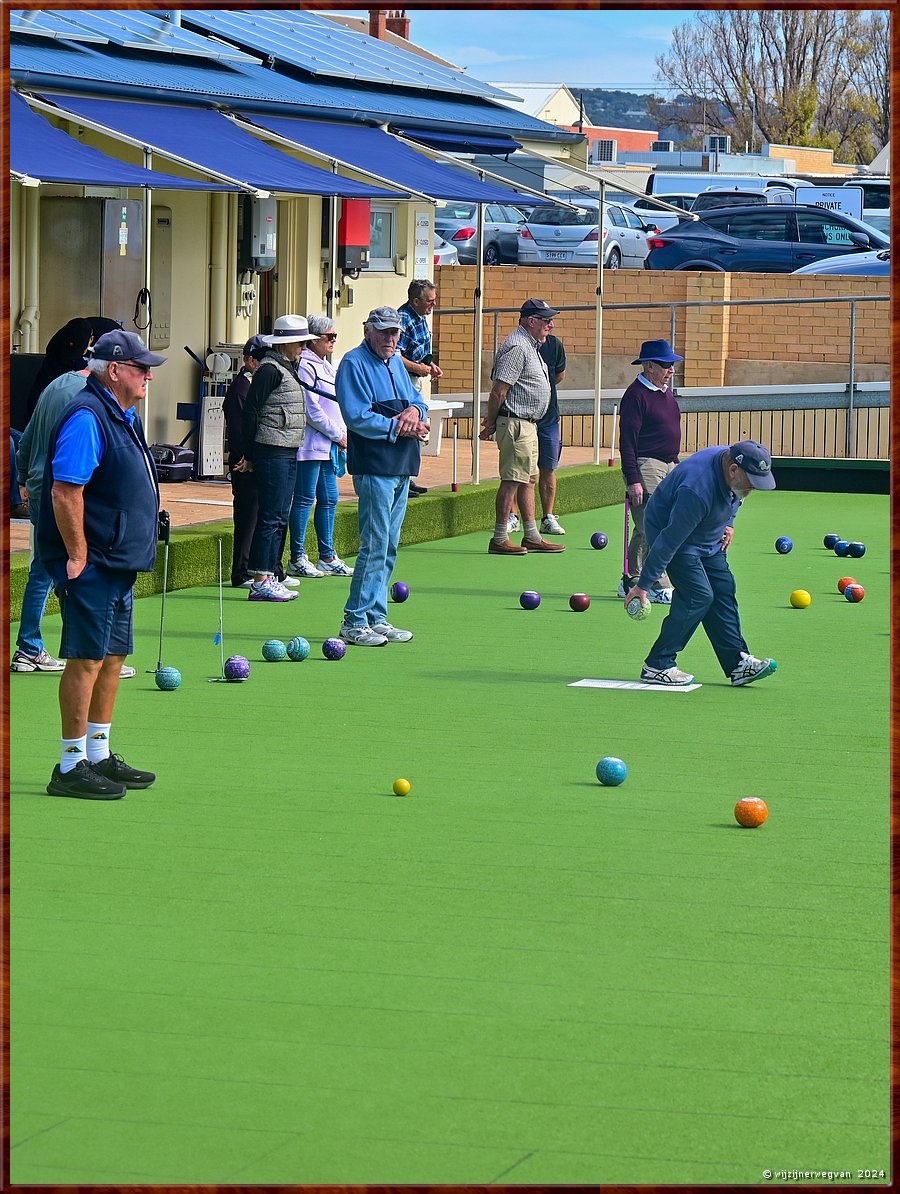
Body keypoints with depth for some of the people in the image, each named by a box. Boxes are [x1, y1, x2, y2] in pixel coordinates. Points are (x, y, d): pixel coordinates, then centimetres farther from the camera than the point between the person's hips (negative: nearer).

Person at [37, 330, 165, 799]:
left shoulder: (122, 416, 14)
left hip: (119, 562, 10)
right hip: (91, 565, -10)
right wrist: (78, 555, -21)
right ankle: (71, 766, -2)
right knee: (87, 659, -7)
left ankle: (100, 757, 23)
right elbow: (65, 490, -23)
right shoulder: (87, 417, -18)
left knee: (112, 657, 14)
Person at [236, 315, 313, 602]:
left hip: (289, 453, 10)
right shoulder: (270, 370, -12)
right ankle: (260, 582, -6)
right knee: (271, 517, -8)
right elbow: (250, 411, -14)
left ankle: (269, 576, 16)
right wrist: (249, 456, -11)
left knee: (280, 517, 11)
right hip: (273, 452, -10)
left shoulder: (288, 368, 17)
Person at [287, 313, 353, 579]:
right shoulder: (305, 366, -12)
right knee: (305, 499, -5)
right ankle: (297, 559, 0)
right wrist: (338, 435, -11)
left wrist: (343, 433, 9)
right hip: (311, 444, -9)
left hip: (330, 446, 9)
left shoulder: (326, 366, 18)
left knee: (329, 499, 11)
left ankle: (328, 557, 18)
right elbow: (311, 410, -17)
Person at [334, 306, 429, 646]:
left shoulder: (396, 363, 19)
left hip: (402, 467, 9)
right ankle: (354, 622, -6)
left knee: (389, 547, 10)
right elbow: (357, 417, -16)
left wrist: (415, 410, -5)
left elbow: (417, 399, 19)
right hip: (374, 467, -9)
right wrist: (399, 427, -15)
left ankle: (377, 618, 16)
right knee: (375, 545, -11)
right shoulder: (354, 364, -7)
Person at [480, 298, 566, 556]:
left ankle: (532, 536, 20)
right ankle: (499, 540, -7)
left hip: (528, 424, 11)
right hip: (515, 423, -11)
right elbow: (499, 390, -20)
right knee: (513, 480, -9)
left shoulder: (531, 346, 18)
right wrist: (491, 423, -14)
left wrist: (493, 419, 17)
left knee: (529, 478, 14)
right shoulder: (517, 347, -16)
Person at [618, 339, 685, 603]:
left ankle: (631, 582, 18)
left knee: (645, 530, 12)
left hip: (668, 467, 9)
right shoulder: (635, 395, -12)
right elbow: (627, 442, -15)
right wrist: (633, 480, -20)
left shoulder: (666, 391, 16)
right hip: (646, 468, -9)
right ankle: (660, 588, -10)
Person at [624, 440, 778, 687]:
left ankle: (738, 663, 7)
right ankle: (656, 666, -9)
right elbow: (670, 540, -33)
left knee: (724, 591, 3)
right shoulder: (698, 489, -39)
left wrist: (728, 523, 4)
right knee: (698, 595, -16)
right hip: (668, 529, -9)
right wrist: (643, 584, -28)